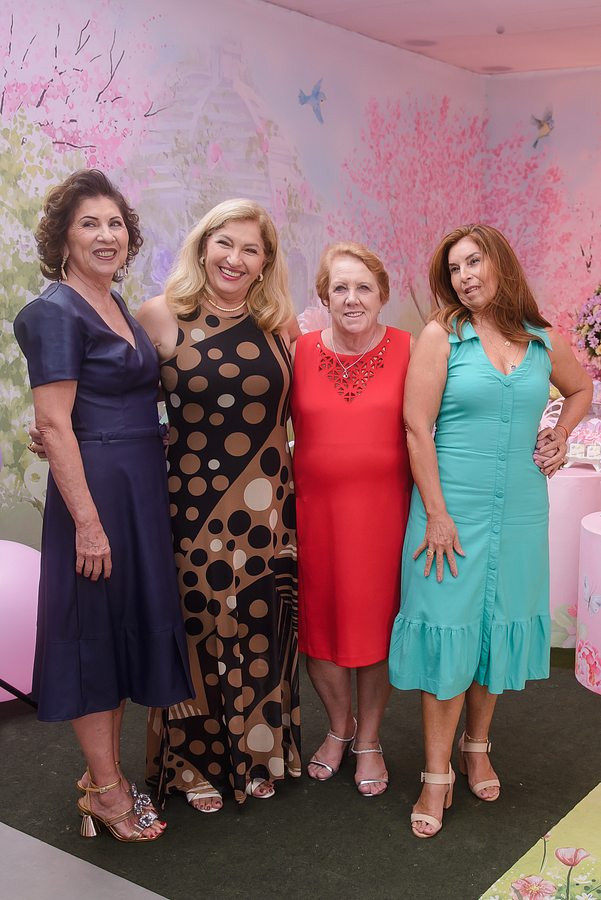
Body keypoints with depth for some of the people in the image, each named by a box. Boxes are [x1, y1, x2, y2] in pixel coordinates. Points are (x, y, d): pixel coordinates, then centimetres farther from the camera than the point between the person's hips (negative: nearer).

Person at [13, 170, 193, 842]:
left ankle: (103, 774, 29)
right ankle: (106, 790, 17)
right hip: (96, 489, -9)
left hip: (143, 486, 9)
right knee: (95, 628, 2)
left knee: (129, 622, 14)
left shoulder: (116, 307, 13)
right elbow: (54, 425, -18)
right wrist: (87, 521, -21)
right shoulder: (55, 312, -13)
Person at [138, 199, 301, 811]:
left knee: (262, 628, 11)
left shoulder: (278, 324, 7)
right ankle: (196, 761, 27)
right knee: (199, 627, 6)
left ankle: (257, 754, 32)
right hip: (194, 501, -3)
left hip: (266, 507, 3)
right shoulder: (162, 316, -2)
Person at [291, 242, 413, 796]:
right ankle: (340, 726, 37)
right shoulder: (299, 351, 0)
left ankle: (369, 739, 32)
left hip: (383, 509, -1)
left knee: (375, 622, 9)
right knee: (317, 621, 11)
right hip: (314, 507, 2)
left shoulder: (407, 350, -3)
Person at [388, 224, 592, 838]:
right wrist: (437, 512, -14)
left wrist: (559, 438, 9)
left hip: (519, 508, 4)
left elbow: (580, 389, 26)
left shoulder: (544, 341, 6)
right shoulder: (441, 336, -5)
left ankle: (477, 747, 32)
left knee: (499, 624, 12)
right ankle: (437, 776, 11)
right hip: (453, 505, -3)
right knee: (448, 630, 0)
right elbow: (417, 427, -9)